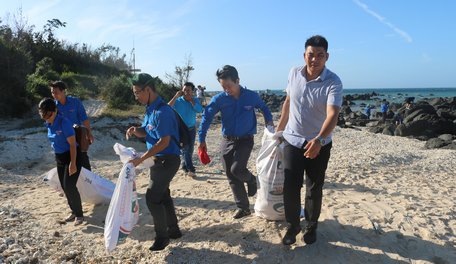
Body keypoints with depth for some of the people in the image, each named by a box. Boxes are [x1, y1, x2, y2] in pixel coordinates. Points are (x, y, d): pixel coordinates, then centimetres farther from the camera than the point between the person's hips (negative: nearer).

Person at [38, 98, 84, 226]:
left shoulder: (64, 122, -21)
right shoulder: (49, 124, 2)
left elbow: (72, 144, -21)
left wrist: (73, 164, -24)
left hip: (71, 156, -8)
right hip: (59, 158, 8)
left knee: (69, 186, -11)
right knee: (64, 187, 11)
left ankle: (79, 214, 5)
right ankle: (74, 212, 26)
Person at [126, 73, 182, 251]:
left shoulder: (162, 111, -22)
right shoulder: (150, 109, 9)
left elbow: (164, 142, -26)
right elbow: (145, 132, 19)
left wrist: (141, 159, -22)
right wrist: (135, 130, -5)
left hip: (167, 160, -10)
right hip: (159, 160, 10)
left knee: (152, 198, -4)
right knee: (163, 196, 18)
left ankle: (162, 237, 14)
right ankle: (174, 230, 33)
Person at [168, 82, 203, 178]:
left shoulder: (195, 100, 0)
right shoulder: (178, 101, -8)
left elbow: (200, 110, -18)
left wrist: (191, 100, -21)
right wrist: (175, 96, -26)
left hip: (192, 129, 4)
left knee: (190, 150, 10)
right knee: (185, 149, -10)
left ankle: (185, 167, 29)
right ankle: (190, 169, -10)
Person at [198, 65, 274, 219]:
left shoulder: (252, 96, -7)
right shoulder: (219, 99, -7)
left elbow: (264, 108, 14)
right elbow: (206, 117, -6)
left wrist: (269, 120, 2)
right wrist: (201, 139, -10)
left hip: (245, 140, -2)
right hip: (227, 141, 3)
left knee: (236, 169, -21)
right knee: (231, 177, 5)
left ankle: (251, 179, 15)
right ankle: (243, 208, 20)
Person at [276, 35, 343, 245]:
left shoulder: (333, 82, -16)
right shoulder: (294, 73, -4)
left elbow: (332, 115, -30)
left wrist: (319, 139, -47)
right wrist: (279, 128, 17)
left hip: (319, 145, -2)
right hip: (293, 141, 2)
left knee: (314, 190, 11)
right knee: (290, 188, 0)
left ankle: (311, 227, 33)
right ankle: (292, 226, 23)